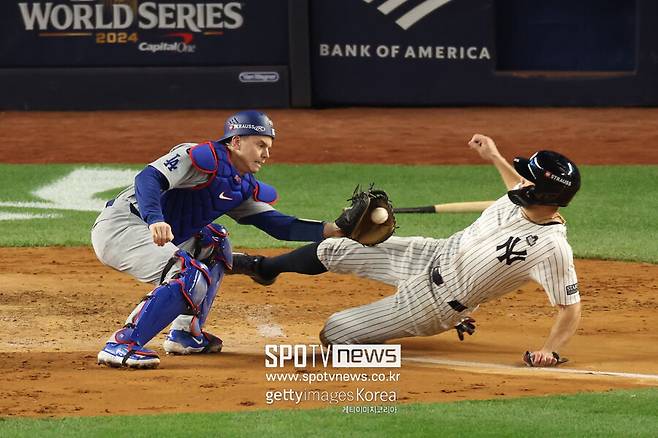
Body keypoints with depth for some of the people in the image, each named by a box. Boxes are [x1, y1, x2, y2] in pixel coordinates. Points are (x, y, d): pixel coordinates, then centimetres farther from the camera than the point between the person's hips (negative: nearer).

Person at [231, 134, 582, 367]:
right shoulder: (522, 199, -10)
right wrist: (494, 157, 18)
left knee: (334, 333, -2)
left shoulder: (553, 248, -32)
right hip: (435, 255, 6)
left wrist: (549, 350, -37)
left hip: (434, 302, -6)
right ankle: (267, 268, 41)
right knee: (333, 250, 10)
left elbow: (571, 308, -25)